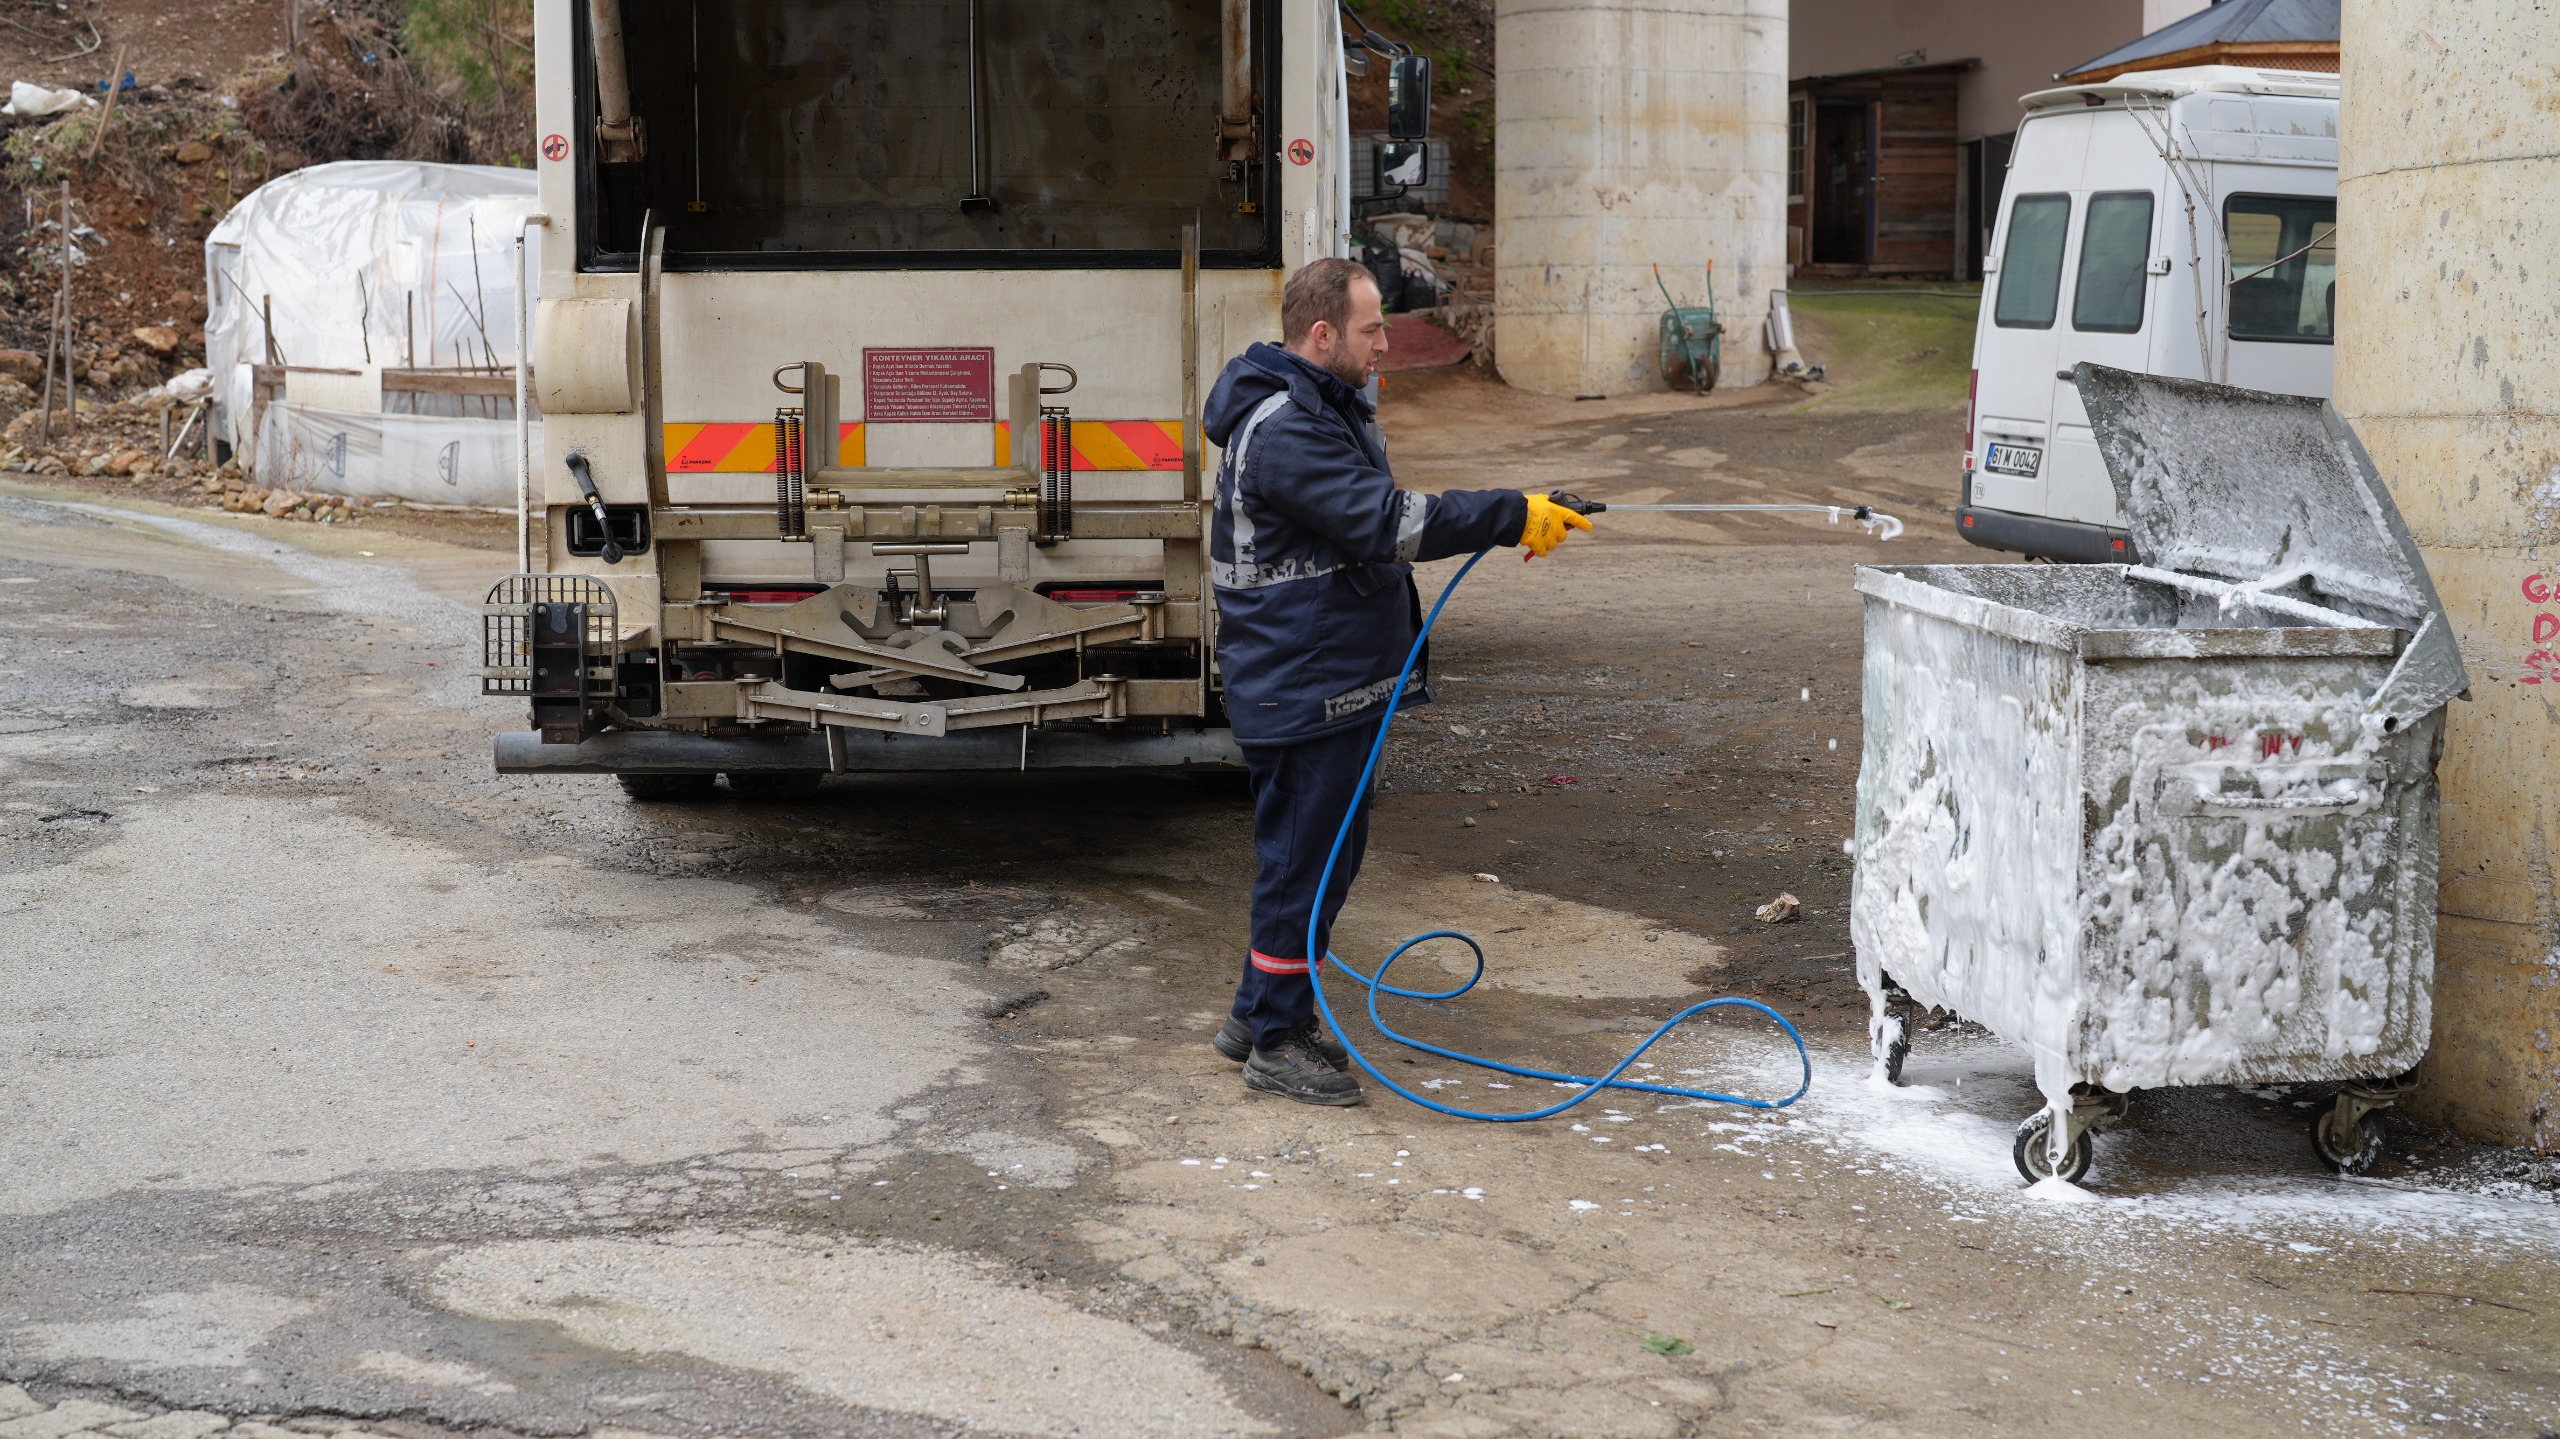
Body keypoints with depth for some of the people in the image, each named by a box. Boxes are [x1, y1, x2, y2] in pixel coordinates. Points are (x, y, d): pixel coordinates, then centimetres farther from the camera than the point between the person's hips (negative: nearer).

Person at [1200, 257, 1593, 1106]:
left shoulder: (1321, 409, 15)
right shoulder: (1282, 430, -22)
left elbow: (1370, 519, 25)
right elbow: (1383, 521, -29)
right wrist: (1514, 516, -27)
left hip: (1332, 677, 11)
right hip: (1302, 685, -11)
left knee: (1322, 850, 17)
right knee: (1305, 856, -3)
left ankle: (1260, 1015, 28)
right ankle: (1276, 1041, 8)